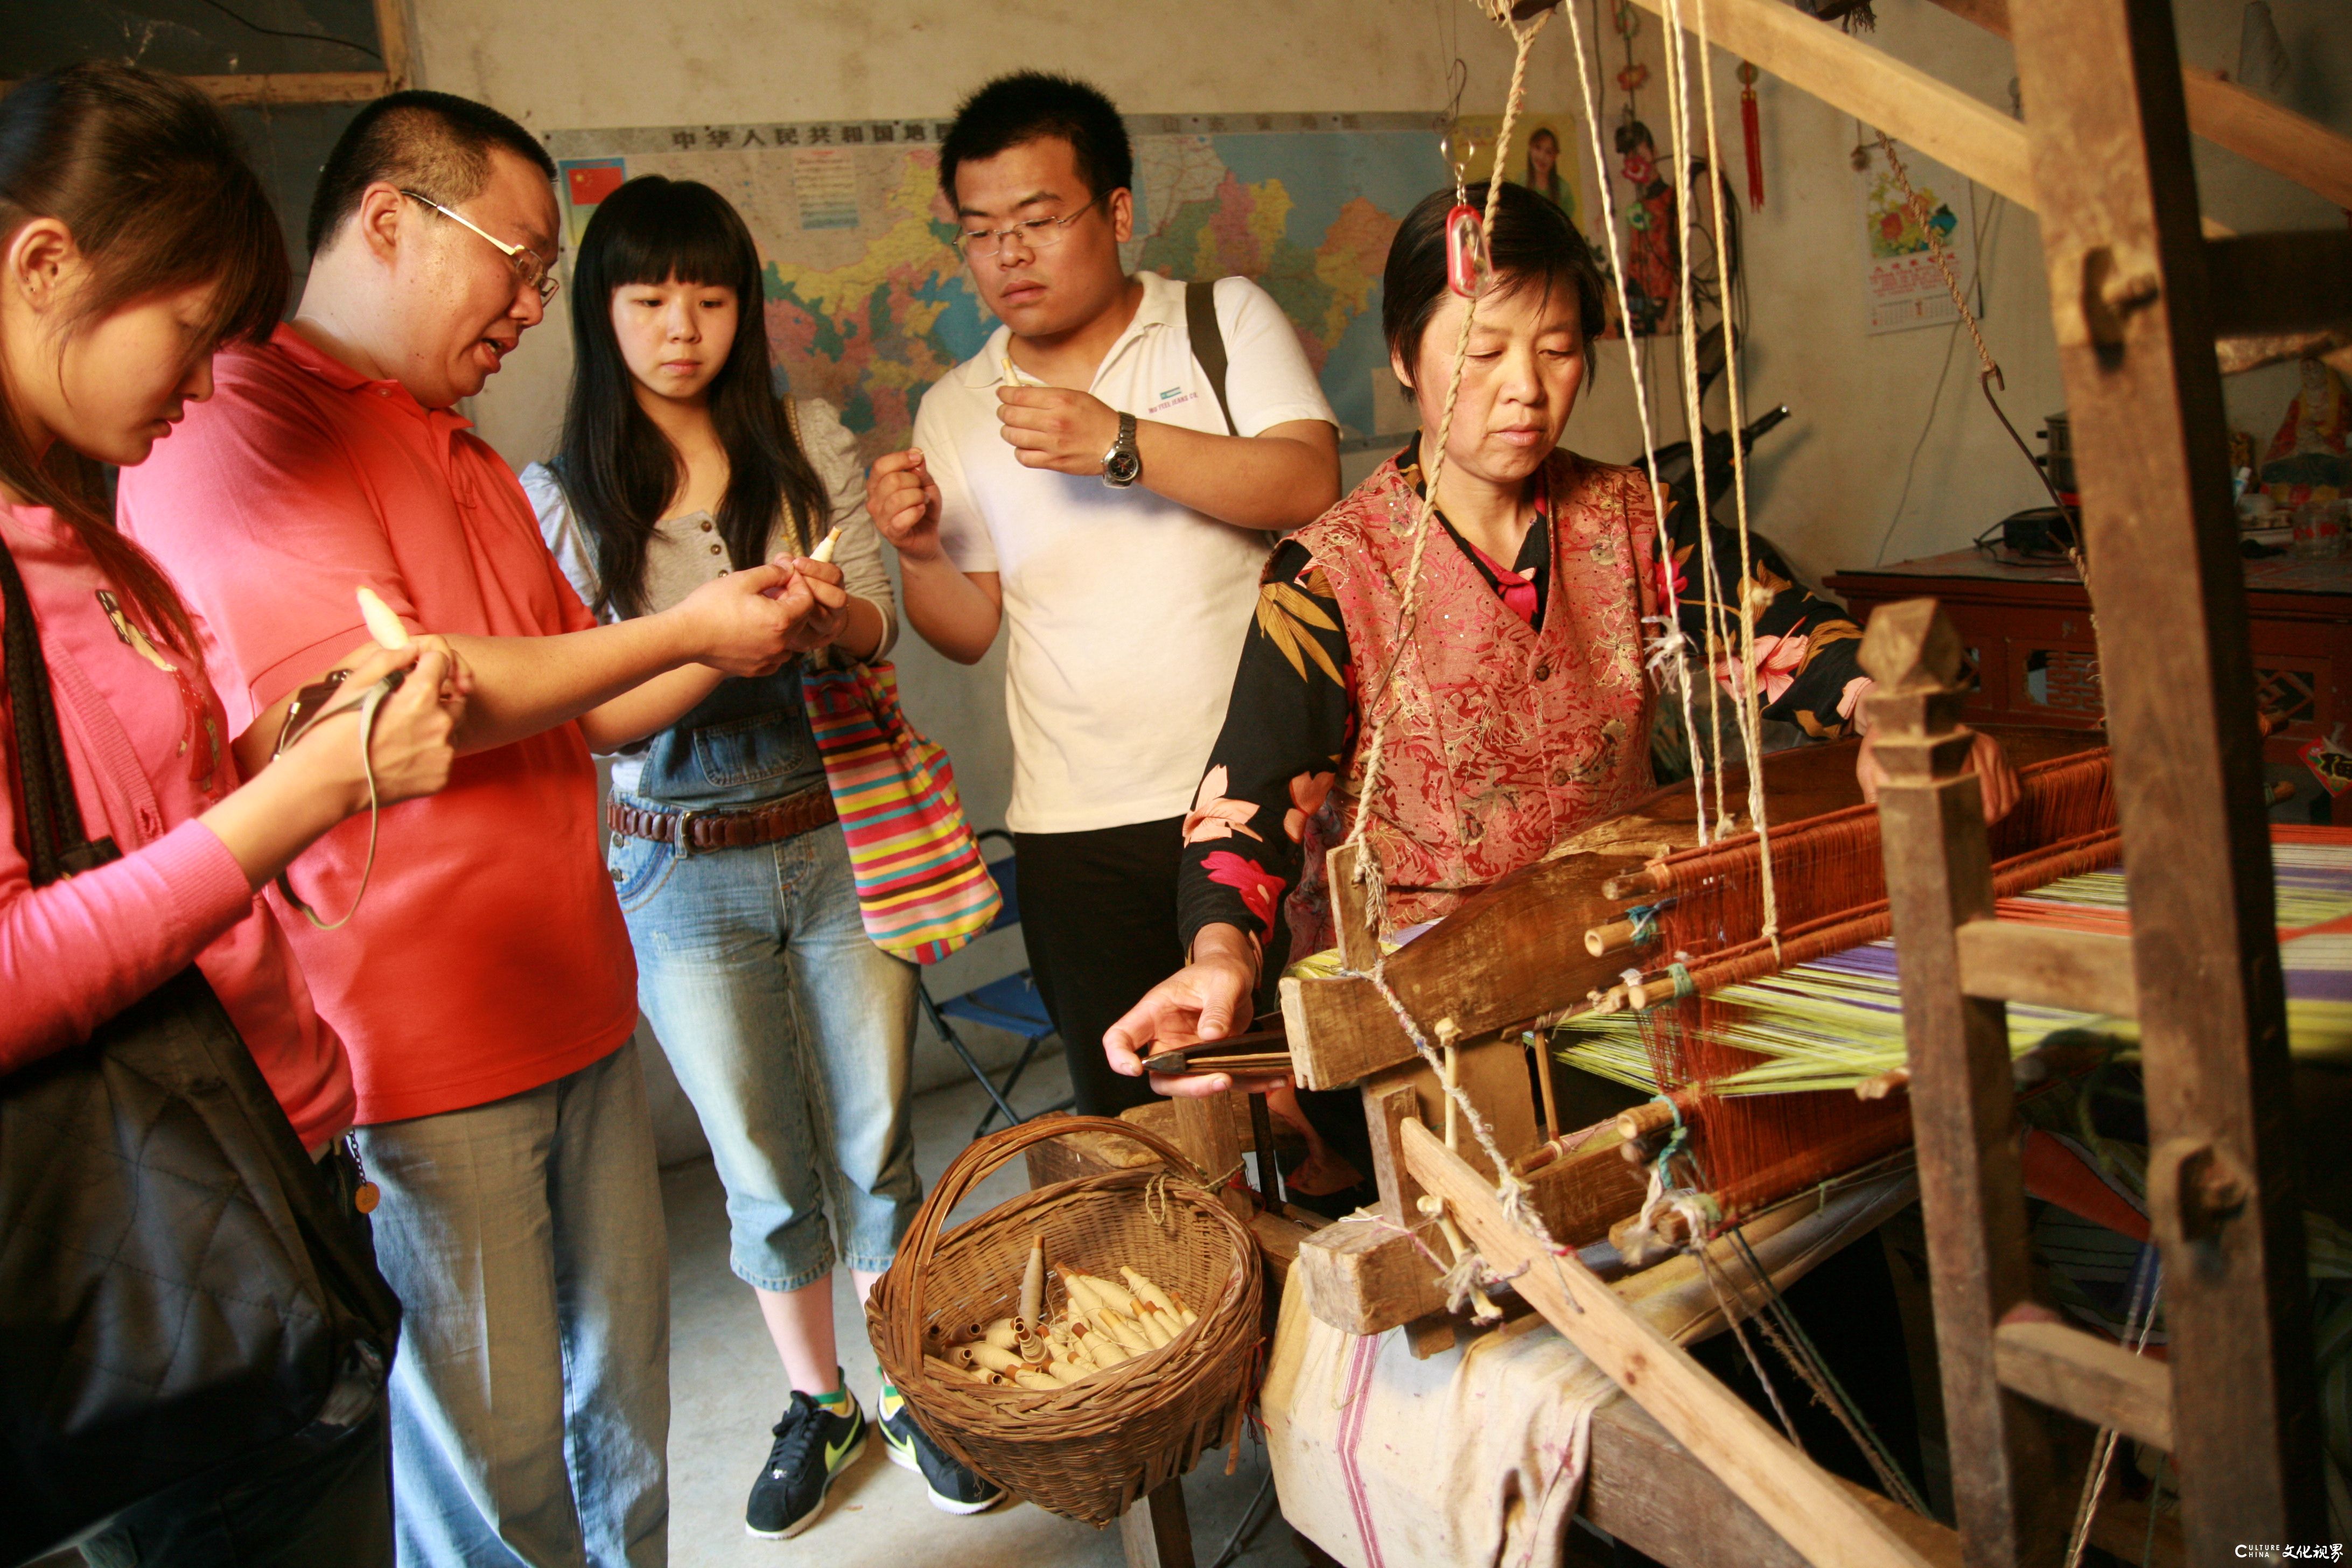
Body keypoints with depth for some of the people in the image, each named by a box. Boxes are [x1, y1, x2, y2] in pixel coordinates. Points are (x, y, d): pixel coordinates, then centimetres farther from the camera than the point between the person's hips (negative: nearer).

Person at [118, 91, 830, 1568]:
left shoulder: (469, 462, 18)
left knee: (623, 1377, 17)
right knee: (498, 1448, 4)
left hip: (575, 1008, 9)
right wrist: (675, 629, -15)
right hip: (411, 1053, -8)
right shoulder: (231, 425, -11)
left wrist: (735, 638, 4)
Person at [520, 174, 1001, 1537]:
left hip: (841, 839, 1)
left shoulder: (812, 446, 2)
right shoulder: (561, 495, -1)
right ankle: (815, 1401, 33)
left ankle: (913, 1390, 30)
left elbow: (883, 629, -1)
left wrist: (829, 615, -25)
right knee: (764, 1170, 11)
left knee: (874, 1144, 9)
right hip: (684, 873, 0)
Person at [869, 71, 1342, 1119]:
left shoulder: (1227, 322, 2)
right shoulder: (955, 412, 10)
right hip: (1077, 831, 3)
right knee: (1130, 1122, 10)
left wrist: (1122, 444, -21)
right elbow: (969, 629, 12)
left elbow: (1310, 487, -14)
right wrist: (920, 553, -9)